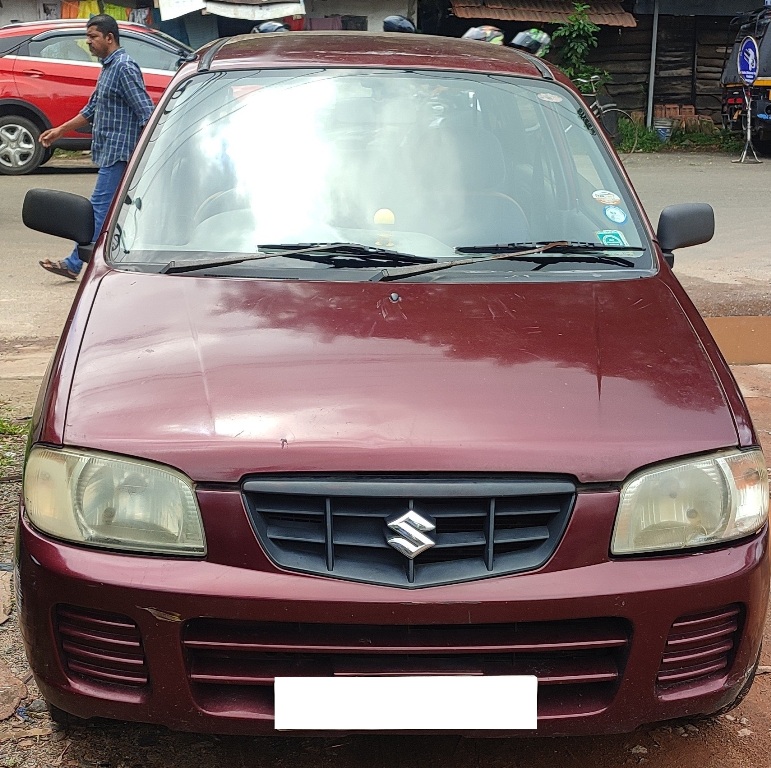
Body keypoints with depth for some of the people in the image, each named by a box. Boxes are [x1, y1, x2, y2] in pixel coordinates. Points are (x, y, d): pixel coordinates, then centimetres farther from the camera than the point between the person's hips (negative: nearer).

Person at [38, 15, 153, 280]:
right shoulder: (108, 68, 17)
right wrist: (60, 130, 25)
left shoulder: (124, 67, -13)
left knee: (100, 206, -6)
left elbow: (146, 112, -18)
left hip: (118, 151, -10)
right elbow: (92, 109, 26)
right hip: (110, 151, 10)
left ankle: (74, 263, -4)